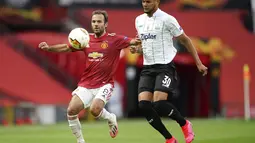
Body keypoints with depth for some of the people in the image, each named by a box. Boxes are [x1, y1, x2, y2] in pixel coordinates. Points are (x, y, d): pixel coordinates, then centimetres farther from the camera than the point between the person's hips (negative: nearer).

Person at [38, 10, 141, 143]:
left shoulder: (114, 39, -6)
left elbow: (132, 42, -15)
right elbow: (66, 47, 10)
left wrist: (137, 42, -39)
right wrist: (49, 48, -4)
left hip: (104, 84, -4)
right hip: (86, 85, 4)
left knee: (95, 110, -25)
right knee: (71, 110, -12)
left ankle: (111, 118, 10)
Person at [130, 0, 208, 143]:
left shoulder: (167, 19, -8)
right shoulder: (139, 20, 11)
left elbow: (185, 40, 1)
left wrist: (199, 63, 1)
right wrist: (137, 49, 2)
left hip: (165, 67, -6)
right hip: (147, 67, 6)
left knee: (159, 103, -23)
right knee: (143, 104, -11)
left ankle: (185, 124, 7)